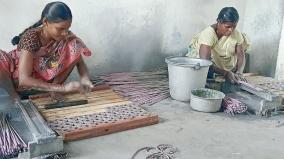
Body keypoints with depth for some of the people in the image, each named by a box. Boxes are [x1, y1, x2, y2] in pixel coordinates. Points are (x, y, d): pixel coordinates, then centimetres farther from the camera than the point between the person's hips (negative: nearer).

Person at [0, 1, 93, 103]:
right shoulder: (31, 38, -31)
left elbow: (79, 60, -9)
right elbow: (24, 80, -37)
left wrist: (84, 79, -33)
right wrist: (62, 88, -44)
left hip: (44, 79, 3)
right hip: (19, 78, -3)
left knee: (74, 47, -20)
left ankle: (54, 89, -7)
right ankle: (14, 95, -8)